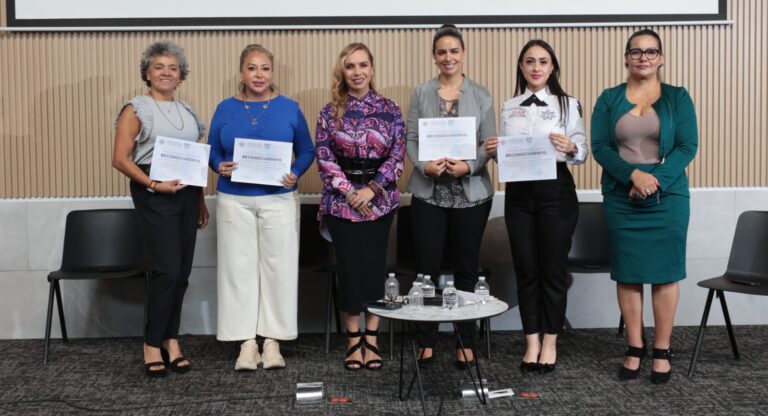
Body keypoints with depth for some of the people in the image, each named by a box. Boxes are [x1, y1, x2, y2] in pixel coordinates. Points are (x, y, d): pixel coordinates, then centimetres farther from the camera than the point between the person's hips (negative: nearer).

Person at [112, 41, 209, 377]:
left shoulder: (187, 111, 16)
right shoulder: (136, 109, -1)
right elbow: (120, 159, -8)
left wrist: (201, 202, 17)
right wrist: (153, 184, -19)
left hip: (187, 195, 6)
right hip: (155, 196, -6)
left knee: (182, 272, 6)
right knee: (167, 269, -10)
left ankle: (171, 339, 19)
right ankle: (152, 345, 4)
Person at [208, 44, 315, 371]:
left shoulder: (289, 108, 4)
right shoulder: (225, 109, 7)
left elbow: (306, 151, 6)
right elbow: (212, 151, 9)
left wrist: (295, 174, -11)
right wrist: (220, 167, -12)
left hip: (278, 200, -1)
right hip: (234, 201, 1)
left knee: (278, 267, 0)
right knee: (239, 268, 1)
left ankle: (272, 341, 12)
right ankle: (247, 342, 10)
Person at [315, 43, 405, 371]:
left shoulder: (390, 110, 3)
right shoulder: (330, 111, 2)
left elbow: (397, 155, -2)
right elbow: (324, 157, -2)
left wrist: (372, 189, -13)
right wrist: (349, 191, -12)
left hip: (380, 199, 1)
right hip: (342, 200, 0)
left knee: (374, 266, 4)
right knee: (350, 267, 1)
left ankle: (371, 339, 16)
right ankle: (354, 341, 14)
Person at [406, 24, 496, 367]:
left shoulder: (481, 95, 6)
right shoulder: (421, 93, 7)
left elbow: (489, 142, 2)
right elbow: (411, 138, 3)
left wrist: (469, 166, -16)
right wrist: (425, 166, -15)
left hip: (471, 194, 0)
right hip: (428, 193, 0)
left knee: (466, 268, 7)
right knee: (427, 268, 2)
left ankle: (465, 342, 19)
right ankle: (426, 341, 14)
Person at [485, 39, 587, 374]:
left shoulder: (567, 104, 1)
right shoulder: (509, 107, 11)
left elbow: (582, 153, -3)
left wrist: (570, 148, -24)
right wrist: (493, 151, -7)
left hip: (555, 191, -3)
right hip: (518, 192, 3)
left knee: (553, 268, 3)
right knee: (525, 269, 7)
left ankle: (550, 343, 16)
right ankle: (532, 342, 18)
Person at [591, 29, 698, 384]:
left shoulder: (678, 98, 5)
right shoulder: (609, 99, 6)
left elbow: (687, 146, -3)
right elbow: (599, 147, -3)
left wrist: (656, 180, -17)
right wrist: (633, 174, -18)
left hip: (667, 198, -1)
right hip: (621, 199, 1)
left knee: (665, 272, 2)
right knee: (627, 274, 4)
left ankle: (662, 351, 13)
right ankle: (634, 349, 15)